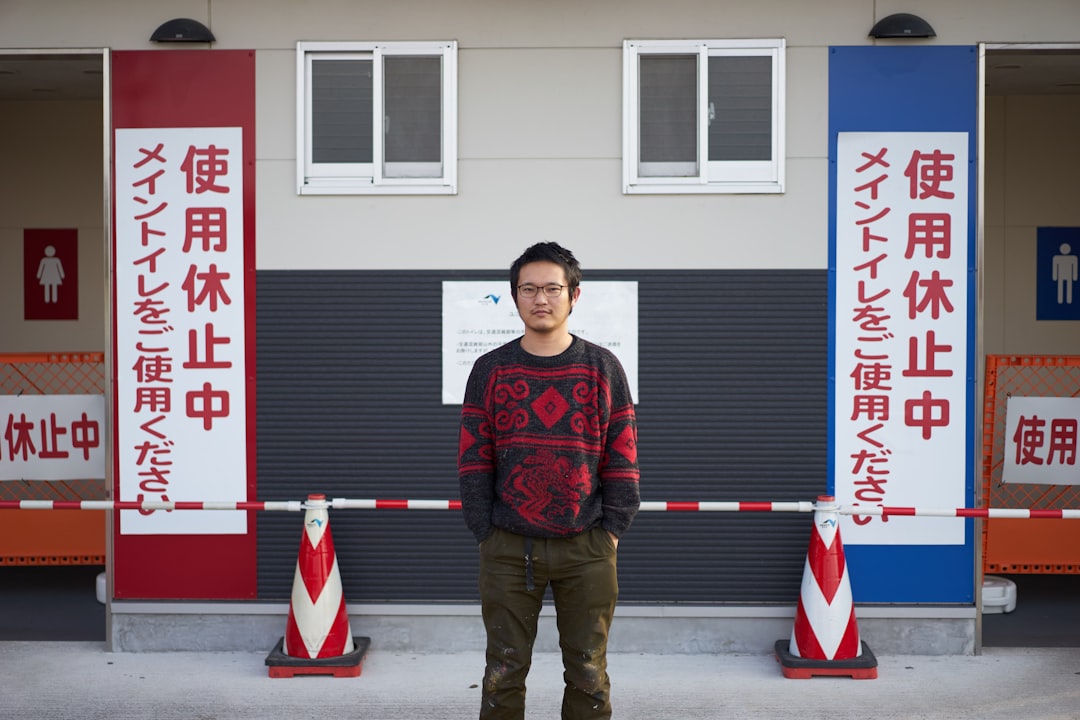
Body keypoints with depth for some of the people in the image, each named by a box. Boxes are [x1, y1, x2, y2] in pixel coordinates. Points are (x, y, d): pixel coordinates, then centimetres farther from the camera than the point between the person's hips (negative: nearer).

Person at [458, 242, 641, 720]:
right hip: (507, 550, 0)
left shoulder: (603, 368, 3)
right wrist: (485, 533, -3)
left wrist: (611, 531, -2)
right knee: (503, 671, 7)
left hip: (587, 549, 0)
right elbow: (473, 459, 3)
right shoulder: (490, 370, 3)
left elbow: (623, 457, 3)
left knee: (588, 673, 8)